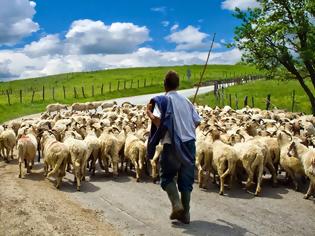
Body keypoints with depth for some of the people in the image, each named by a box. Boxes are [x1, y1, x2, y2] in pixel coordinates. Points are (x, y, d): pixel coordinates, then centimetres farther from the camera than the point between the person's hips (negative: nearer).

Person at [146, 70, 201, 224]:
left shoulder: (162, 100, -5)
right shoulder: (186, 100, 10)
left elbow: (157, 120, -21)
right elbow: (197, 122, 10)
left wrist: (148, 112, -2)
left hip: (172, 144, -4)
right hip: (189, 143, 4)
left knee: (167, 176, 14)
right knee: (186, 178, 12)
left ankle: (176, 204, -5)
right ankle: (185, 214, 16)